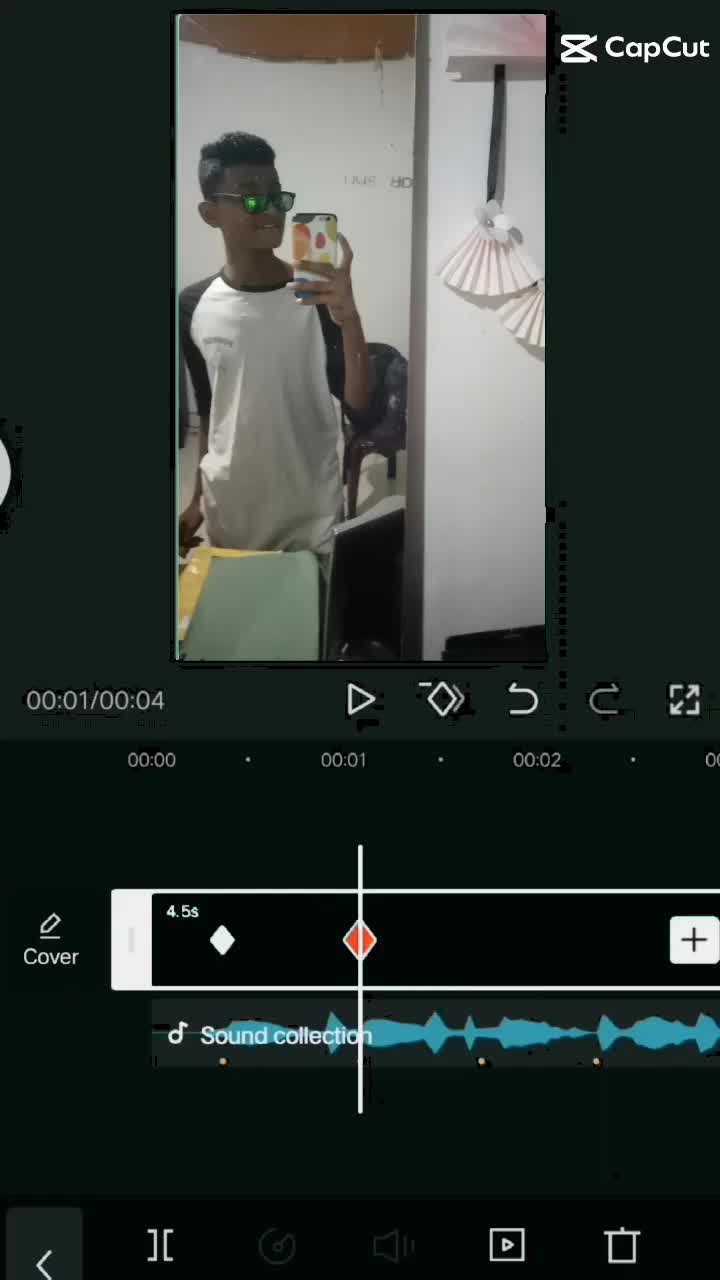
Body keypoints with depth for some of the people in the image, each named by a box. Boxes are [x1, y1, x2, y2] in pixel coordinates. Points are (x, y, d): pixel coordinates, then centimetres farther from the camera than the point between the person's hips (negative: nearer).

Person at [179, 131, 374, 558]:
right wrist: (199, 498, 14)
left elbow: (362, 412, -17)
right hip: (228, 514, 3)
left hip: (310, 517, -2)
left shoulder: (318, 297, -10)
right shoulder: (195, 307, -1)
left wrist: (350, 320, -31)